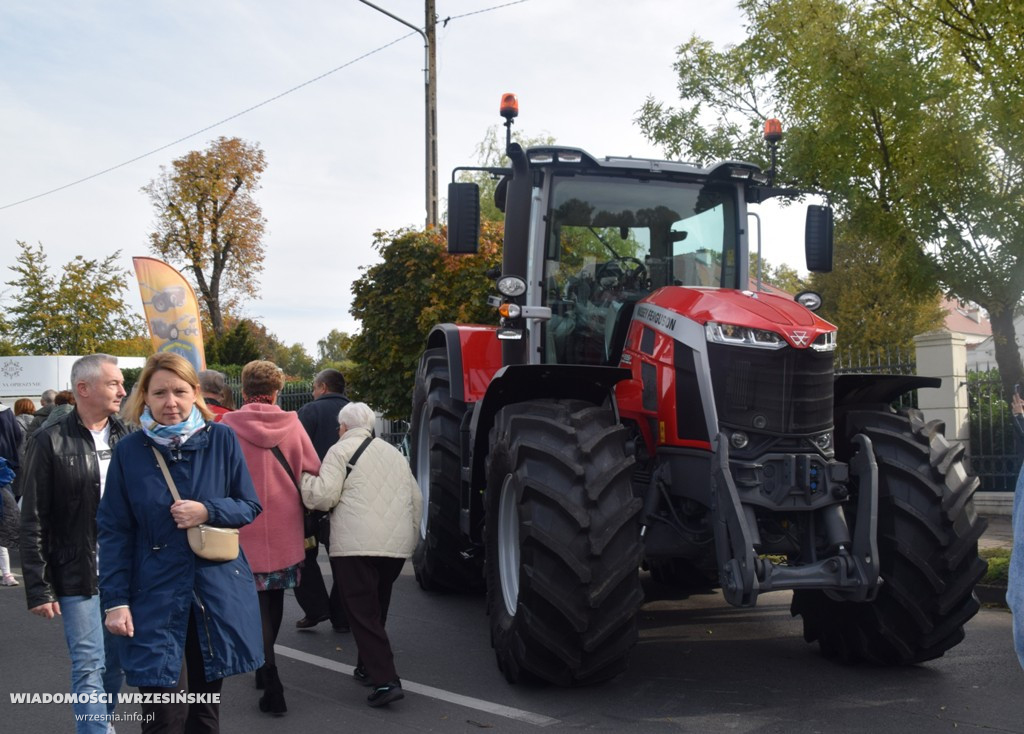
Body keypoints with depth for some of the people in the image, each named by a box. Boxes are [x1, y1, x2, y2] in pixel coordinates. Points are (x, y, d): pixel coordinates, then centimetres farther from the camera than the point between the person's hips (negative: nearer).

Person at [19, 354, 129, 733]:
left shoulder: (127, 439, 6)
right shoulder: (50, 442, -5)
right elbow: (33, 523, -5)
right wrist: (38, 588, -8)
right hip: (79, 576, -4)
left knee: (116, 664, 12)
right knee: (89, 668, -3)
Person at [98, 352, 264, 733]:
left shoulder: (222, 439, -2)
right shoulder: (129, 451, -3)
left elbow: (250, 507, 3)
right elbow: (114, 532, 0)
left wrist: (208, 511, -15)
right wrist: (115, 601, -6)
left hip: (219, 592, 1)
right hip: (156, 598, -1)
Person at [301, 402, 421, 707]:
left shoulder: (341, 450, 1)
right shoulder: (394, 453, 21)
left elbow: (324, 496, -9)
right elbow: (417, 501, 19)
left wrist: (304, 479, 8)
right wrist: (409, 537, 27)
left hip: (356, 545, -6)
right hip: (397, 545, 7)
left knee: (363, 613, -5)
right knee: (376, 609, 21)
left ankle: (385, 680, -13)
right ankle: (369, 668, 30)